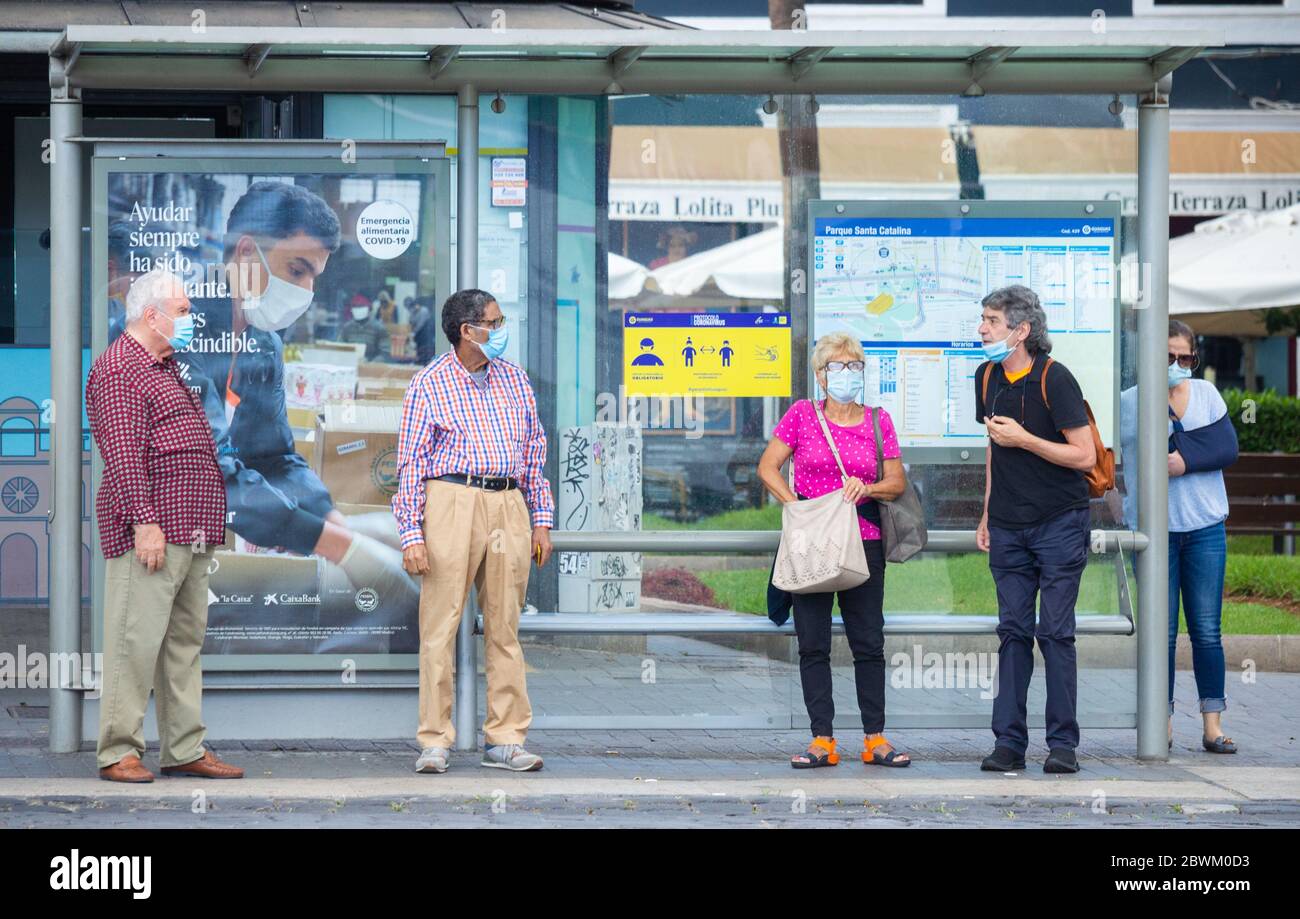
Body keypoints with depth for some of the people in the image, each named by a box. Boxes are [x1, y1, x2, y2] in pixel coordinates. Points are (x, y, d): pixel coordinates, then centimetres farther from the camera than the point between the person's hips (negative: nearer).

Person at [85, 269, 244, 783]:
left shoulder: (164, 367, 23)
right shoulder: (119, 368, -8)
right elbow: (121, 452, -17)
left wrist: (205, 526, 21)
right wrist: (145, 521, -23)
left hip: (190, 531, 10)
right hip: (151, 531, -10)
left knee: (185, 642, 10)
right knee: (136, 640, -8)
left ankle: (185, 750, 14)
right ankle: (119, 753, -5)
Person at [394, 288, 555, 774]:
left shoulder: (514, 378, 15)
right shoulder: (429, 384, 1)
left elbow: (535, 450, 19)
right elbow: (410, 463, -1)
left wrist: (541, 520, 14)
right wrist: (411, 534, -8)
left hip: (509, 506, 4)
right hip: (452, 501, -4)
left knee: (505, 628, 5)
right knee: (440, 626, -4)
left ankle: (505, 739, 10)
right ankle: (434, 742, 1)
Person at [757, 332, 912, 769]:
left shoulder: (878, 421, 7)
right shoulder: (803, 415, 2)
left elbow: (897, 482, 8)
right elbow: (768, 466, 3)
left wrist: (868, 488, -12)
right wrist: (796, 505, -10)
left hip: (864, 542, 1)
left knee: (869, 643, 1)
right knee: (813, 644, -1)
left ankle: (875, 738, 7)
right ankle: (822, 740, 3)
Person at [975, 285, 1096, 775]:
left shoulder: (1054, 379, -12)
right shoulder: (987, 377, 9)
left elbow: (1085, 456, -13)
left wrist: (1024, 439, -17)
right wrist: (987, 515, 17)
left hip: (1060, 523, -6)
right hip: (1009, 527, 6)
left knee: (1056, 632, -5)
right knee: (1013, 631, 3)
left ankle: (1062, 743, 0)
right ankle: (1009, 743, 4)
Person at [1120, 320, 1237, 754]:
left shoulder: (1206, 393, 8)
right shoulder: (1128, 402, 2)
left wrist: (1186, 462, -14)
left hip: (1205, 527, 2)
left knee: (1207, 631, 1)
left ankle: (1212, 726, 5)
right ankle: (1162, 726, 6)